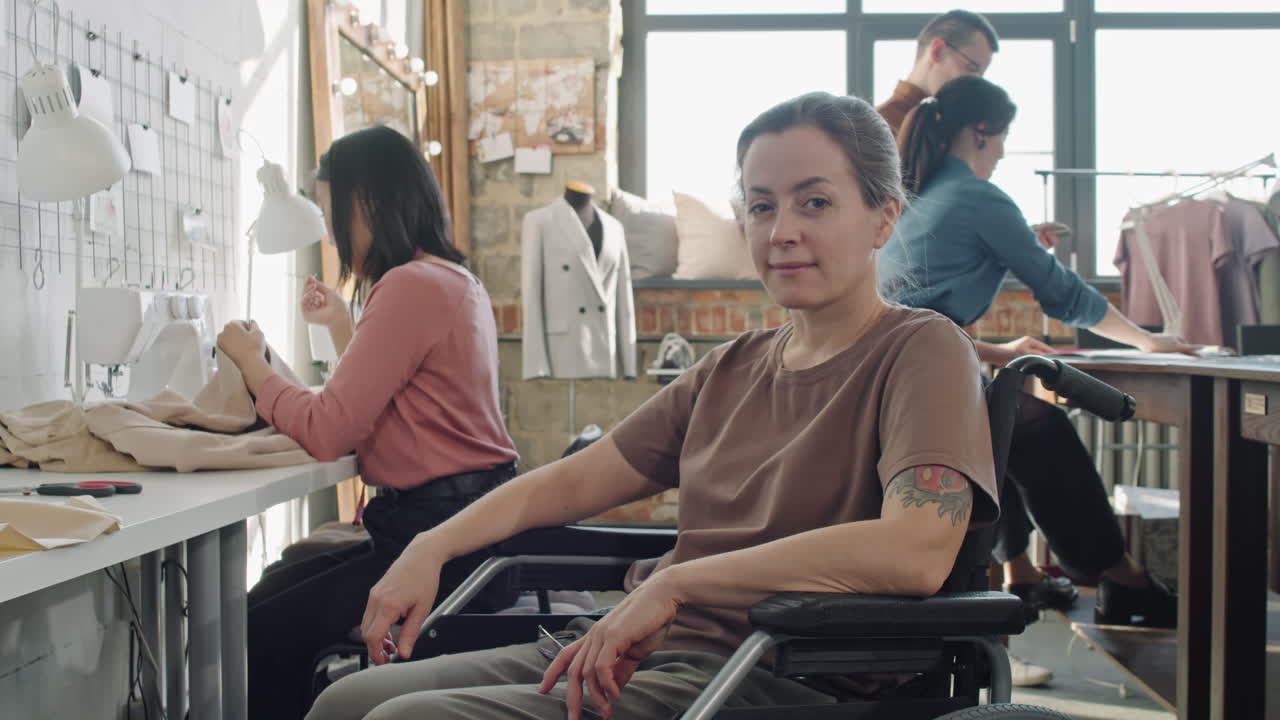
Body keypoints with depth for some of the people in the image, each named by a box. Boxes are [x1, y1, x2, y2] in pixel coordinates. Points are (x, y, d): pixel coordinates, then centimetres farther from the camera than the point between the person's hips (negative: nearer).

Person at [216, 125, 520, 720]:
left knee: (265, 634, -9)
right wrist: (342, 327, 20)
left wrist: (250, 361, -3)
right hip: (456, 519, 11)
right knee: (270, 595, 12)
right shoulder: (454, 279, 15)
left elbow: (327, 432, -18)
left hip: (441, 535, -11)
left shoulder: (410, 286, -17)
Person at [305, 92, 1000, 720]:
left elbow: (917, 552, -24)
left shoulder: (921, 351, -6)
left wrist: (675, 581, -22)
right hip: (646, 654, 7)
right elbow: (570, 482, 16)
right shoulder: (731, 368, 16)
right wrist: (431, 548, -1)